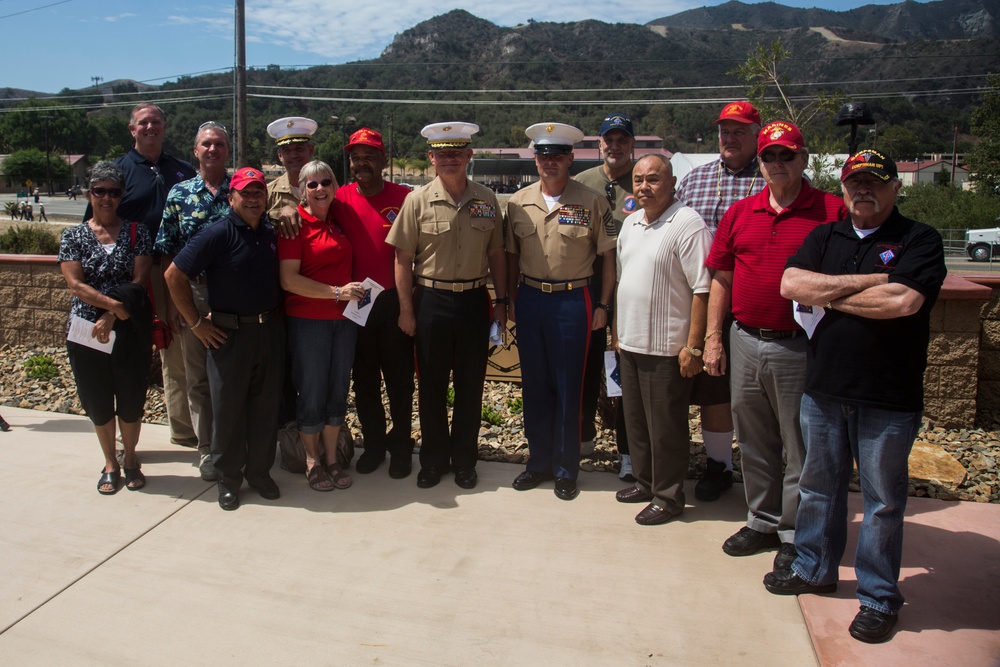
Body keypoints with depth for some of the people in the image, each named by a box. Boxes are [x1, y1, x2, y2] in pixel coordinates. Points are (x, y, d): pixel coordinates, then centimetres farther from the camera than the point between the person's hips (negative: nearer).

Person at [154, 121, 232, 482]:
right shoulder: (179, 194, 5)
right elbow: (167, 252, 5)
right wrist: (170, 302, -1)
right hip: (193, 293, 1)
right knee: (198, 376, 8)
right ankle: (207, 448, 22)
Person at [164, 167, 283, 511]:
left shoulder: (271, 233, 6)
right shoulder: (217, 234, -10)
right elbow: (174, 275, -11)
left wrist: (275, 315, 10)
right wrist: (196, 322, -9)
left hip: (270, 331, 5)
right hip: (230, 333, -4)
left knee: (266, 405, 11)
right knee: (227, 408, 6)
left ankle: (260, 471, 26)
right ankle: (228, 478, 21)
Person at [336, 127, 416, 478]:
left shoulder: (404, 198, -4)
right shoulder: (341, 199, 1)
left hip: (394, 300, -2)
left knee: (399, 378, 7)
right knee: (364, 379, 13)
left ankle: (401, 446, 23)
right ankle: (373, 443, 29)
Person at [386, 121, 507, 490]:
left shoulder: (487, 199, 3)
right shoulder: (418, 200, -4)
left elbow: (496, 254, 9)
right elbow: (403, 258, -2)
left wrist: (501, 301, 6)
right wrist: (406, 309, -5)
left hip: (474, 300, 2)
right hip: (431, 300, -1)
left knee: (470, 385, 10)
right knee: (431, 386, 9)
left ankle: (464, 460, 26)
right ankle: (433, 460, 25)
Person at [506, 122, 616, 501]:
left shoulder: (591, 202, -3)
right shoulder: (519, 203, 6)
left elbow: (608, 256, -1)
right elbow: (512, 255, 12)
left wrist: (603, 305, -5)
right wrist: (511, 298, 8)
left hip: (571, 302, -3)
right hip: (529, 299, 3)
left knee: (568, 388, 4)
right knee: (534, 385, 11)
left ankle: (566, 469, 18)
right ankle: (539, 461, 26)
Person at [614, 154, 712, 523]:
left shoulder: (688, 224, -14)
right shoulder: (630, 223, 11)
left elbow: (704, 289, -18)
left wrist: (693, 346, -19)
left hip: (667, 349, -8)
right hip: (630, 344, 8)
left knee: (666, 427, 4)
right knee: (636, 420, 18)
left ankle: (668, 496, 20)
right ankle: (645, 481, 35)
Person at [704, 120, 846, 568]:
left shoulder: (832, 212, -5)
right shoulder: (739, 213, 8)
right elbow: (721, 278, 10)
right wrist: (713, 338, 6)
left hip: (799, 347, -4)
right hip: (746, 343, 5)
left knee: (799, 446, 7)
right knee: (754, 442, 16)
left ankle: (795, 535, 24)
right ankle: (762, 522, 33)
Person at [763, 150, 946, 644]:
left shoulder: (919, 239, -3)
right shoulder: (824, 237, 9)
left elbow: (904, 301, -21)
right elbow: (791, 284, -8)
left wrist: (828, 296, -10)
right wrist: (869, 281, -13)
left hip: (888, 398, -4)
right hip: (823, 389, 4)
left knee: (882, 500, 8)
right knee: (818, 486, 17)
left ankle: (879, 598, 23)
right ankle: (815, 569, 36)